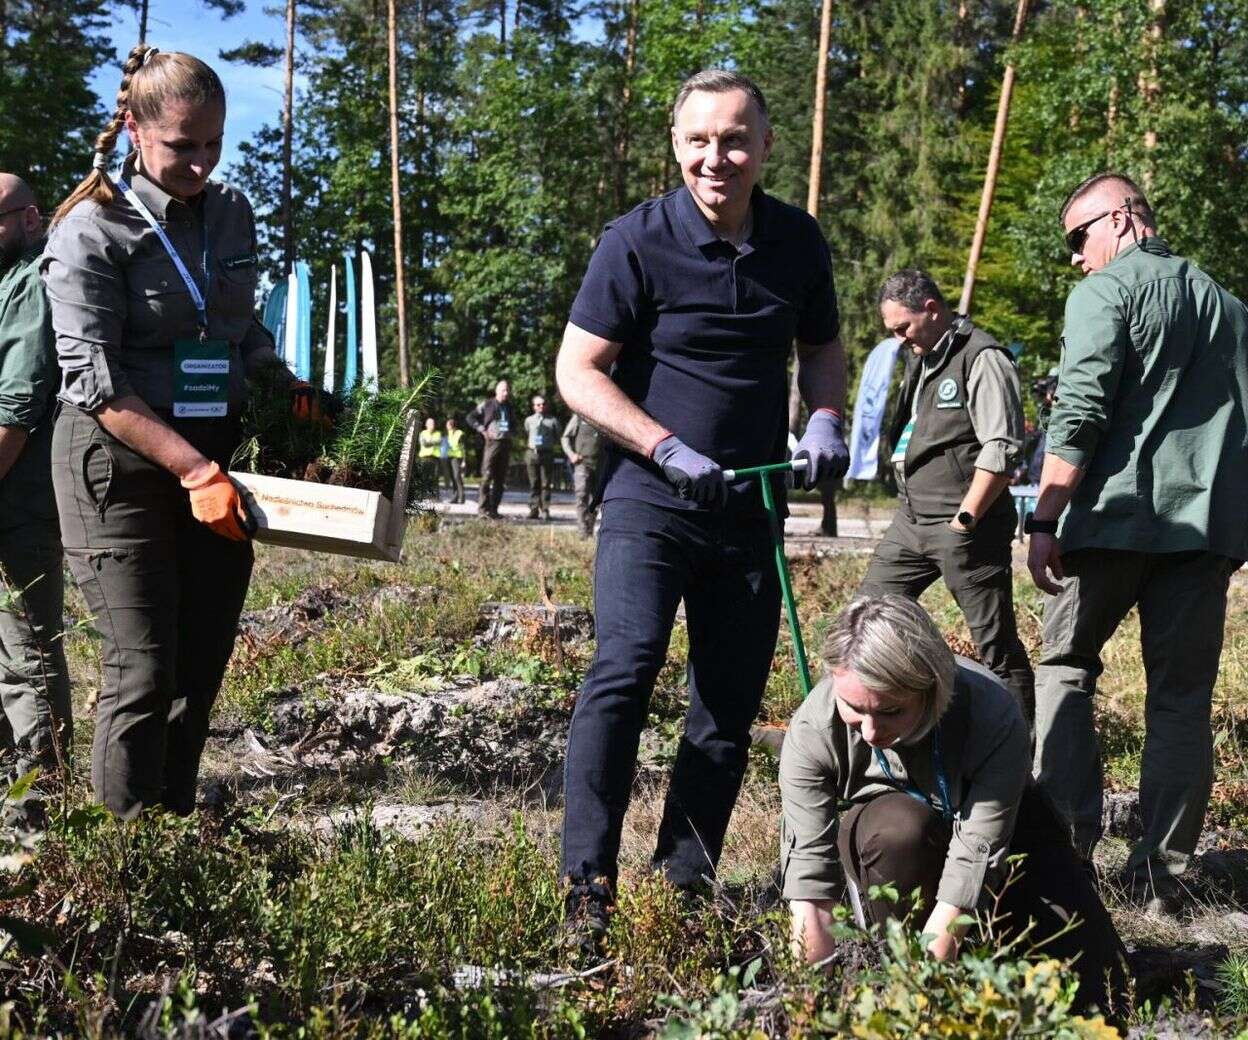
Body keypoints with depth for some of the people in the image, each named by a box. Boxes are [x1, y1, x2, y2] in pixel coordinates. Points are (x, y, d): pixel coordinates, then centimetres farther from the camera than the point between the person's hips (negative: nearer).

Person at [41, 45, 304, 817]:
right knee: (144, 674, -6)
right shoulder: (93, 231, -10)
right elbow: (95, 383, -15)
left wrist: (294, 396, 5)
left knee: (202, 665, 8)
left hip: (217, 460, 6)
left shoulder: (232, 213, 7)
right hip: (120, 467, -6)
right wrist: (194, 470, -22)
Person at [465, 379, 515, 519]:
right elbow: (471, 417, 4)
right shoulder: (487, 405, 1)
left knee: (500, 479, 5)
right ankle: (483, 507, -8)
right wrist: (482, 430, -5)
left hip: (506, 443, 5)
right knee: (487, 475, -11)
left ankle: (493, 508, 9)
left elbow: (514, 424, 32)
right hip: (492, 442, -5)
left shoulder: (510, 408, 17)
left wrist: (511, 432, 11)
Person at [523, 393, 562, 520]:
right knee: (533, 483, 3)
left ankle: (545, 510, 1)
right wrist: (530, 445, 8)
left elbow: (558, 438, 13)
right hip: (532, 452, 2)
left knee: (545, 484, -1)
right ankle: (534, 509, 6)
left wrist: (549, 444, 3)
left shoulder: (552, 421, 6)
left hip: (547, 453, -2)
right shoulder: (529, 420, 12)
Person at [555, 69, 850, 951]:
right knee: (625, 667, -20)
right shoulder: (639, 241, -11)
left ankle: (686, 879, 22)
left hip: (751, 507, 5)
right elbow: (578, 370, -9)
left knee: (732, 699, 8)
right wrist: (670, 450, -19)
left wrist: (825, 421, -3)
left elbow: (823, 348, 17)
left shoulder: (798, 242, 2)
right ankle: (588, 885, -14)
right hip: (649, 498, -4)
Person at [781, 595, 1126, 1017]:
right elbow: (810, 890, -32)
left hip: (996, 824, 0)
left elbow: (971, 865, -38)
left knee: (1096, 994, -14)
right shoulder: (811, 732, -32)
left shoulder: (993, 717, -37)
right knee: (898, 829, -39)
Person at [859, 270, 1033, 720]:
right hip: (910, 519, 9)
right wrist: (911, 506, 16)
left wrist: (963, 521, -19)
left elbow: (1001, 449, -18)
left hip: (965, 524, -9)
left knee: (996, 642, -2)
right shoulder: (920, 358, 17)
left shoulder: (983, 358, -12)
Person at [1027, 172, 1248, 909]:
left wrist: (1045, 519, -14)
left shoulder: (1105, 292, -2)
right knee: (1183, 695, 7)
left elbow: (1080, 413, -13)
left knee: (1066, 668, 10)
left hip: (1116, 515, -5)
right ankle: (1165, 869, 8)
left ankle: (1067, 841, 3)